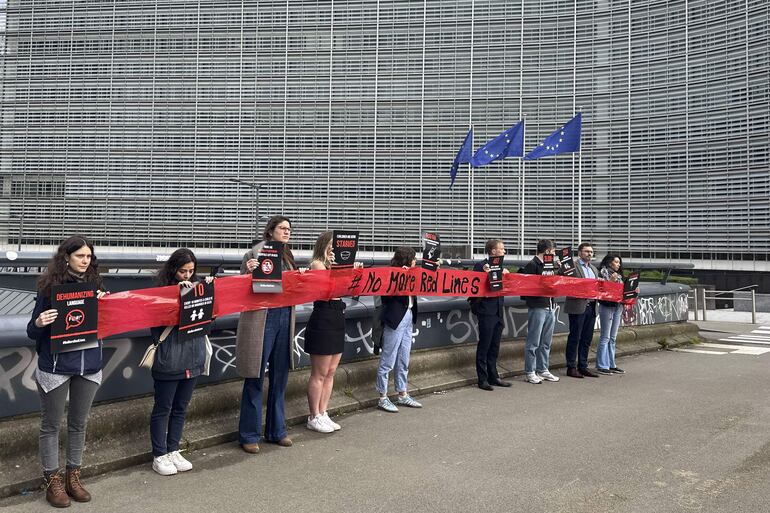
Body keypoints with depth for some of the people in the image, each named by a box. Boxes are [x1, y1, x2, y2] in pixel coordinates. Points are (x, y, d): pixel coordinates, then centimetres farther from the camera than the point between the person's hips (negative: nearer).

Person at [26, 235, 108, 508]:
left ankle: (73, 477, 29)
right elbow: (32, 332, -4)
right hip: (55, 366, -3)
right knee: (51, 424, 9)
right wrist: (39, 323, -26)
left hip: (89, 365, 4)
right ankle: (52, 481, 23)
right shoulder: (50, 286, -8)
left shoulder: (95, 284, 1)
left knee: (79, 423, 15)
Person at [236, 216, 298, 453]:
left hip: (285, 318, 7)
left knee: (279, 378, 14)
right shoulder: (255, 254, -6)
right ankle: (249, 435, 15)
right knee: (255, 379, 2)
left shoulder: (287, 256, 14)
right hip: (261, 319, -6)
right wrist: (248, 271, -25)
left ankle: (276, 431, 27)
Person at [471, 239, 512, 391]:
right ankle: (482, 379, 7)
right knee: (484, 346, -1)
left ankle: (493, 377, 23)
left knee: (494, 346, 14)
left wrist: (505, 275, 0)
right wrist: (484, 272, -24)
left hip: (498, 311, 8)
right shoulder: (481, 265, -9)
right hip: (486, 311, -8)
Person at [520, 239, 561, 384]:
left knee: (546, 343, 14)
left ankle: (543, 370, 24)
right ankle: (530, 372, 6)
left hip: (550, 308, 8)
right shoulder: (532, 265, -8)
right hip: (537, 308, -8)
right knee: (534, 342, -1)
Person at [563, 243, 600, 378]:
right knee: (575, 338, -1)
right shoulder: (572, 266, -6)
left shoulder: (594, 269, 19)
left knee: (587, 339, 11)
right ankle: (571, 367, 5)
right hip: (578, 307, -7)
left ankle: (583, 366, 19)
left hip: (591, 306, 7)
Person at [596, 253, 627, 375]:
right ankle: (602, 366, -1)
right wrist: (611, 280, -23)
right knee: (605, 337, -5)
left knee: (613, 338, 11)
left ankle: (611, 365, 16)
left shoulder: (619, 275, 17)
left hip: (618, 307, 7)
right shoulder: (604, 272, -3)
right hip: (607, 306, -7)